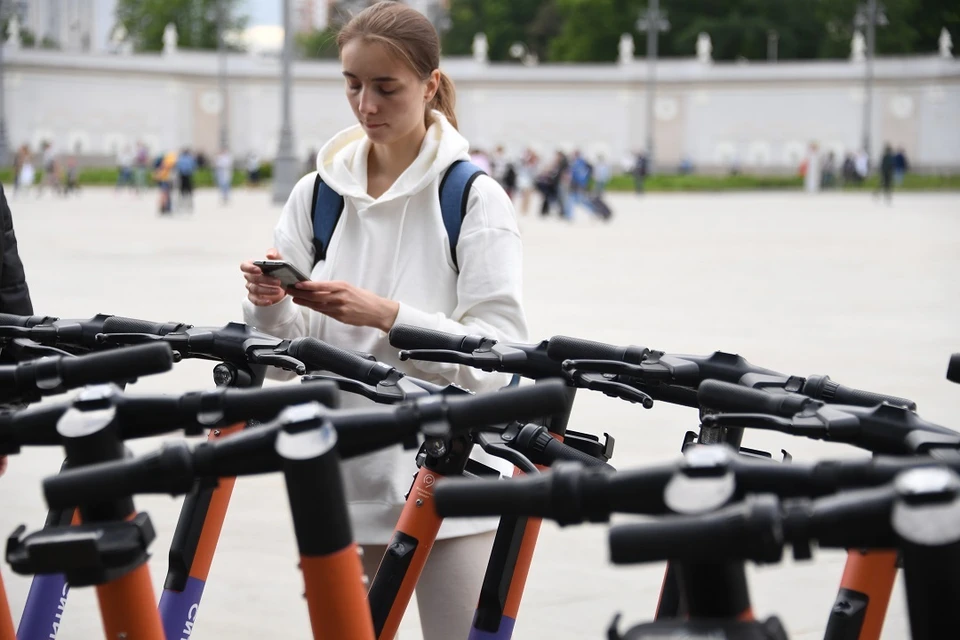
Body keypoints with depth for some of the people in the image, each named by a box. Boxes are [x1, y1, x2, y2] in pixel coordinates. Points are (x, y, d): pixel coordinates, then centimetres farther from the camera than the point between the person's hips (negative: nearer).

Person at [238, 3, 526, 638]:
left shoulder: (475, 197, -5)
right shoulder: (317, 193, 6)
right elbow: (285, 353, 6)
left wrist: (387, 316, -25)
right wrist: (271, 305, -15)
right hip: (342, 475, 4)